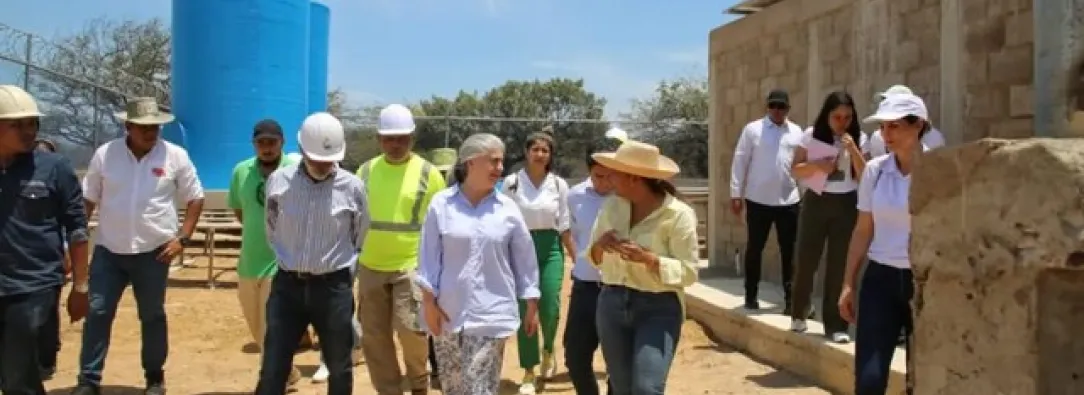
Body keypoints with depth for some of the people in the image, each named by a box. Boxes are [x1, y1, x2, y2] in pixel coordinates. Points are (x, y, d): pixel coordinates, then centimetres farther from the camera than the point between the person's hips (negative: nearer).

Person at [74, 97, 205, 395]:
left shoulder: (175, 156, -5)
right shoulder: (105, 154, -2)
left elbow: (195, 199, 2)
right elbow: (88, 200, 7)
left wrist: (182, 238, -7)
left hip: (154, 251, -1)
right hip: (108, 250, 1)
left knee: (152, 316, 10)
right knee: (97, 313, 1)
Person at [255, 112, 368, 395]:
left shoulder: (352, 187, -7)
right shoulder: (278, 181, -4)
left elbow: (362, 237, 7)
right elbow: (272, 232, 11)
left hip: (334, 287, 0)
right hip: (287, 285, 1)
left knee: (339, 367, 13)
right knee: (273, 368, 3)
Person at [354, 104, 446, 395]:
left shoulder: (428, 174, -4)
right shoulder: (366, 171, 5)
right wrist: (352, 261, 13)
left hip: (412, 266, -4)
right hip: (370, 267, 4)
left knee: (410, 329, -12)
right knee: (374, 338, 7)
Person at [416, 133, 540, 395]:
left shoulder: (507, 208, 1)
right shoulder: (441, 203, -3)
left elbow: (525, 258, 7)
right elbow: (429, 255, -1)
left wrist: (532, 305, 9)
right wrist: (429, 302, -3)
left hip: (491, 314, 0)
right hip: (448, 313, 0)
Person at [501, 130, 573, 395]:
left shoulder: (559, 184, 1)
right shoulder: (512, 182, -3)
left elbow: (564, 226, 5)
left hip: (550, 248, 1)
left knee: (550, 309, -3)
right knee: (525, 310, -1)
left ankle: (548, 352, 31)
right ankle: (529, 373, 11)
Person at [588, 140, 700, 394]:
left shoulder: (678, 214, -12)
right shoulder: (611, 206, 4)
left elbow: (689, 271, -13)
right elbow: (594, 258, 11)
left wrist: (649, 258, -26)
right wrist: (600, 246, -12)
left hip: (658, 309, -5)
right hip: (612, 303, 5)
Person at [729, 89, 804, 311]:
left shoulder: (797, 132, 8)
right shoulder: (752, 129, 0)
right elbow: (740, 162, 0)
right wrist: (736, 194, -3)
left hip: (788, 200, 2)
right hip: (758, 200, -2)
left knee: (789, 251, 5)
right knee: (754, 249, 7)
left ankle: (791, 299, 11)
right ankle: (751, 296, 18)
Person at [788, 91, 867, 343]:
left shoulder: (858, 138, 0)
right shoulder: (811, 136, -2)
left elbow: (864, 176, -5)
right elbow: (795, 170, 0)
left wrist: (852, 149, -18)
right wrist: (818, 165, -18)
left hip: (846, 204, 0)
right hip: (816, 202, 0)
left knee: (840, 265, 1)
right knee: (806, 259, 2)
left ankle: (836, 325, 8)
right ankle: (799, 315, 23)